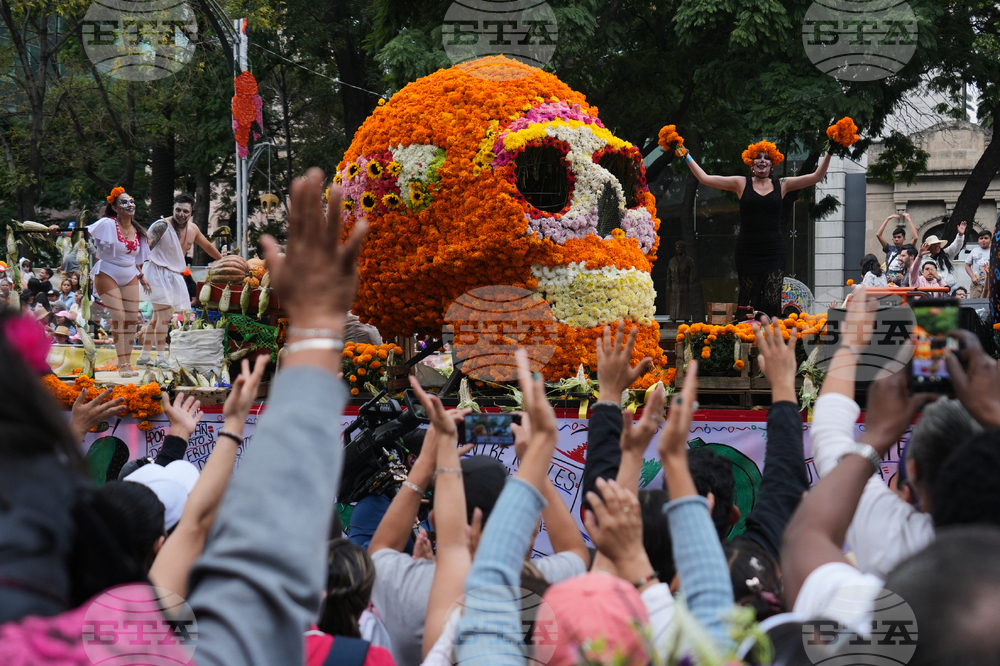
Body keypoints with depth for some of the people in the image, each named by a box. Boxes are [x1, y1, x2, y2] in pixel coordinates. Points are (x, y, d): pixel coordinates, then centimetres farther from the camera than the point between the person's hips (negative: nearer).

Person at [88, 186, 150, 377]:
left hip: (129, 277, 6)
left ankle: (128, 363, 8)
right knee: (118, 317, -13)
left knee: (132, 318, 1)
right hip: (108, 274, -6)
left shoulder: (137, 231, 6)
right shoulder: (107, 224, -13)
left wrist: (140, 276, 18)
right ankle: (122, 365, -11)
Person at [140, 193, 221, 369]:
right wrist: (138, 271, -38)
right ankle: (161, 358, -10)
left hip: (175, 274, 8)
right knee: (164, 314, -14)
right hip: (157, 271, -7)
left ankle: (144, 356, 18)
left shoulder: (193, 229, 5)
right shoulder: (161, 226, -17)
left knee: (158, 316, 11)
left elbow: (207, 246, 23)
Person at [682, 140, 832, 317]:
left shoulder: (781, 185, 9)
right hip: (748, 251, 0)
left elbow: (817, 176, 8)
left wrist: (829, 154, 1)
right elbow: (705, 178, 5)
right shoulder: (741, 183, 6)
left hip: (773, 251, 0)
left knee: (772, 301, -9)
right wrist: (687, 158, 4)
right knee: (749, 302, 0)